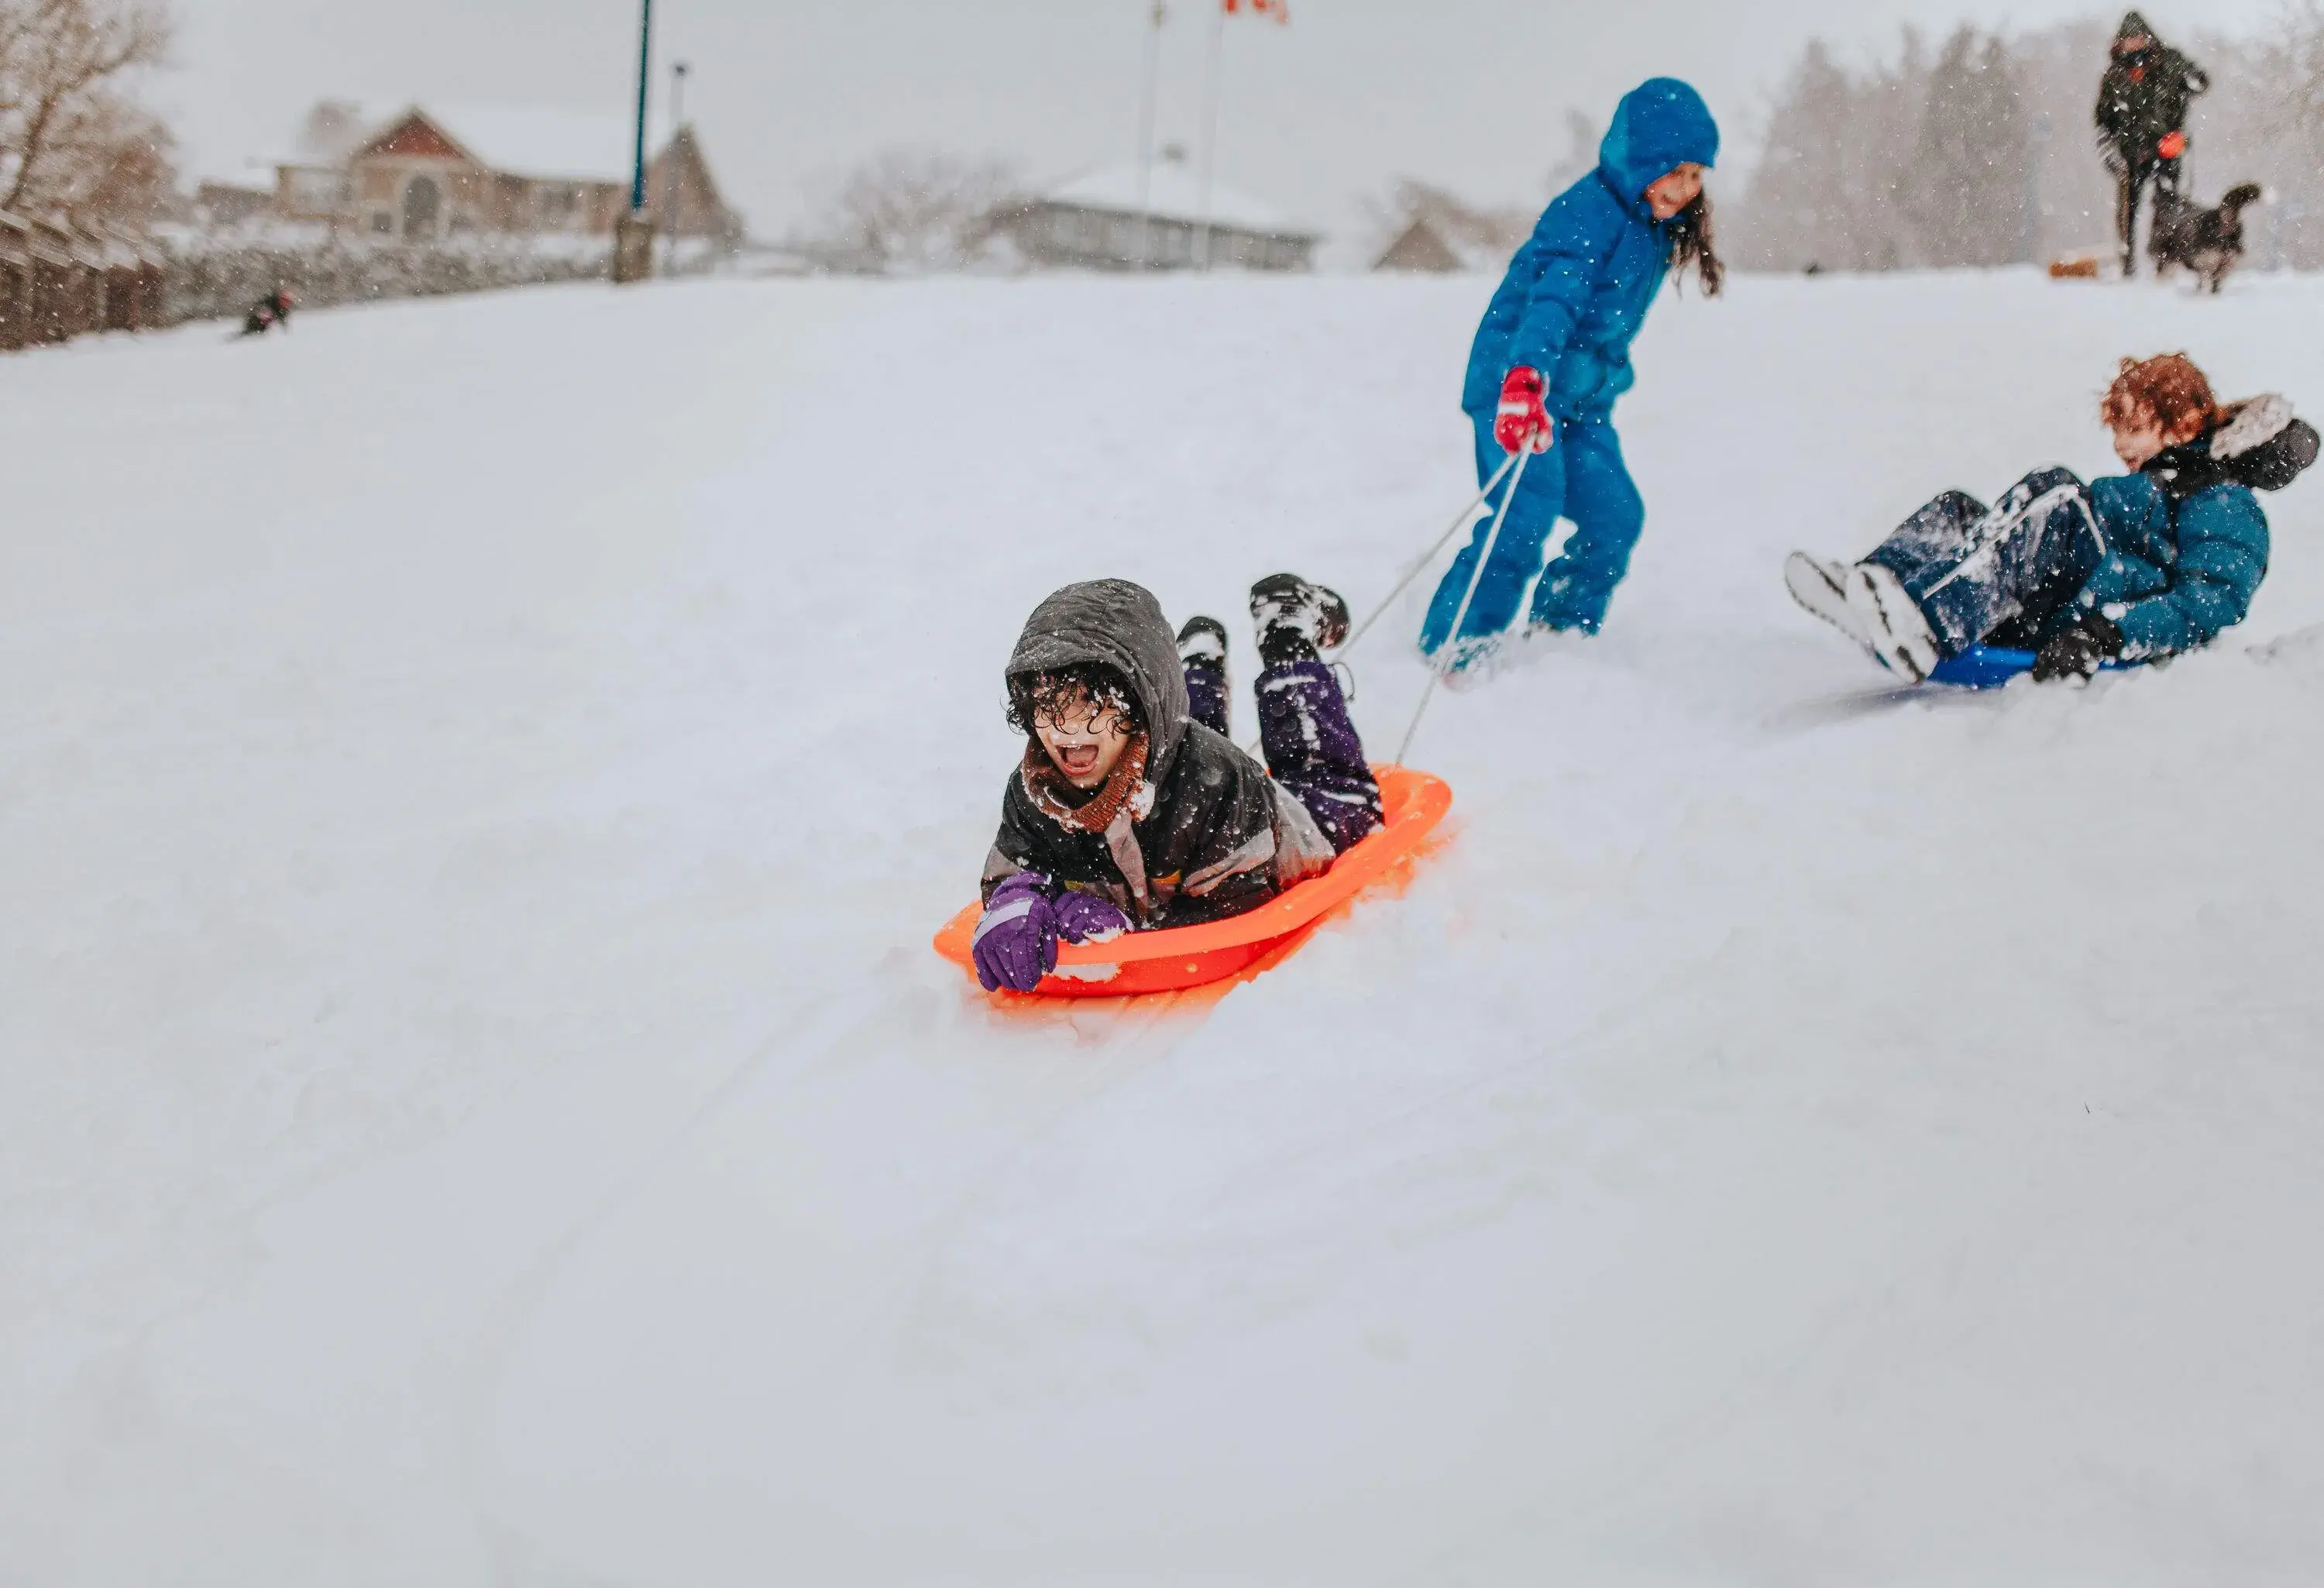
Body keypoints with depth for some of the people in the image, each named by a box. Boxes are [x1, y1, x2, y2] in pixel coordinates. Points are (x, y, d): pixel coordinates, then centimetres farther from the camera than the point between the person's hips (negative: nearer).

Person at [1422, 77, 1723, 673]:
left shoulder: (1654, 225, 8)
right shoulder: (1588, 213, -20)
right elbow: (1554, 296, -37)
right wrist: (1525, 378, -51)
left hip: (1583, 396, 9)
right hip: (1516, 385, -9)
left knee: (1616, 517, 3)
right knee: (1527, 517, -20)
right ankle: (1449, 655, -15)